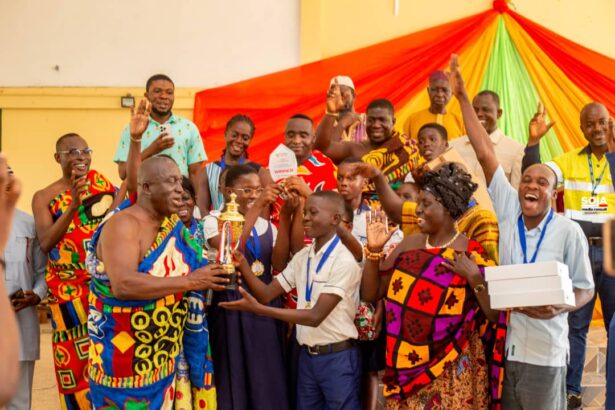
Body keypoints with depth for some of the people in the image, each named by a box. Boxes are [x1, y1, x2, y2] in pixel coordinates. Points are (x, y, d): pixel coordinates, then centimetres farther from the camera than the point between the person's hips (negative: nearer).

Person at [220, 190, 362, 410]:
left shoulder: (344, 261, -16)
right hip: (307, 355, 7)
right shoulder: (301, 257, 7)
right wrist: (241, 260, -10)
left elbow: (316, 316, -21)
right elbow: (266, 293, 5)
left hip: (337, 357, -7)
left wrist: (258, 309, -27)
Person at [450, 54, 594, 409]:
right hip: (500, 343, 3)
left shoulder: (569, 231, -7)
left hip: (545, 352, -3)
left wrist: (560, 307, -21)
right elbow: (485, 153, -1)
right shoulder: (508, 213, 0)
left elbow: (586, 288, 1)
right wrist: (463, 96, 0)